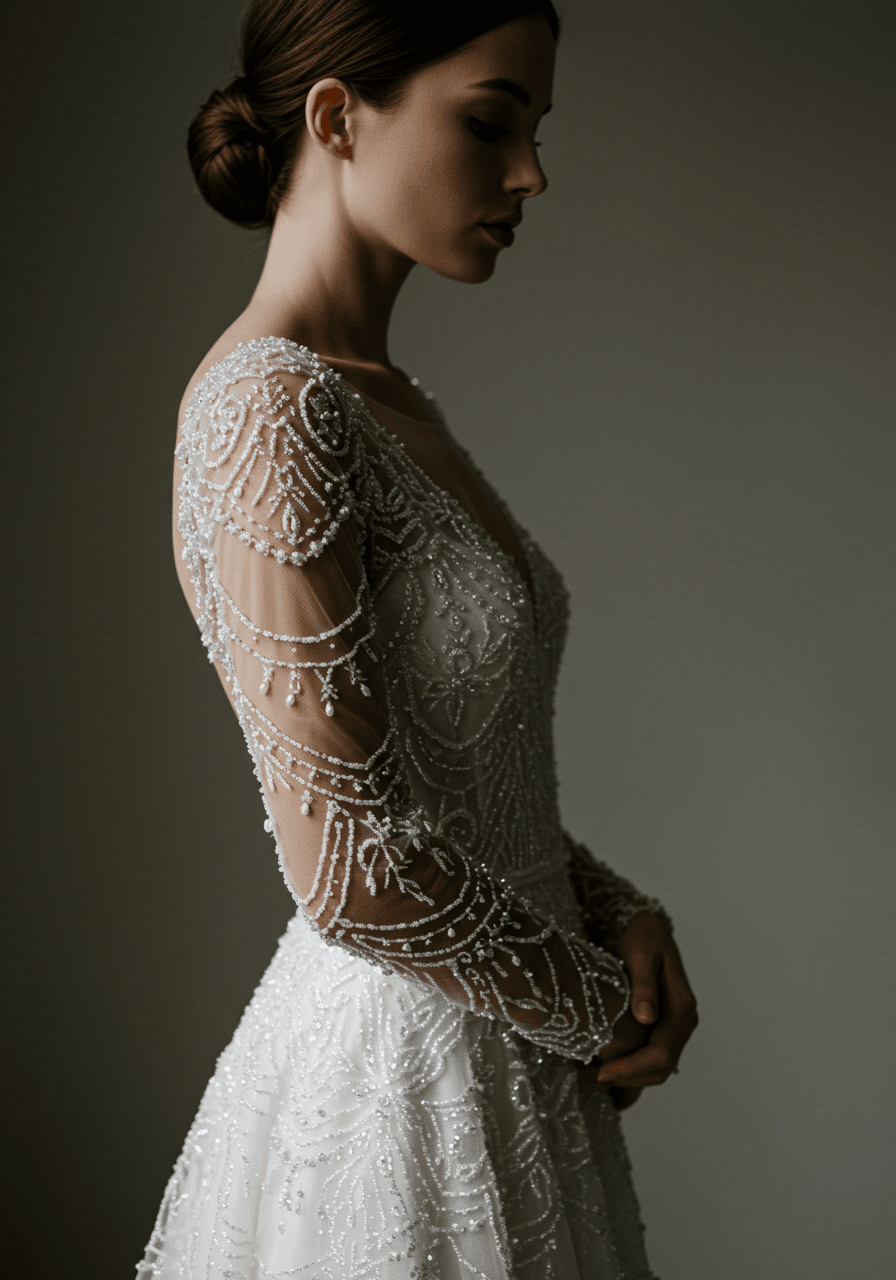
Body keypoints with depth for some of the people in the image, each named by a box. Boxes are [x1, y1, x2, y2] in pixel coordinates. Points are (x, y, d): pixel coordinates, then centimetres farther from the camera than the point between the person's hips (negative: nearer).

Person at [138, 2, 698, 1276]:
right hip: (402, 1085, -8)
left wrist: (614, 910, -2)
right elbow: (352, 866, -25)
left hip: (506, 1058, 8)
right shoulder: (269, 411, -21)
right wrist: (602, 1010, -11)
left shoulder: (394, 405, 7)